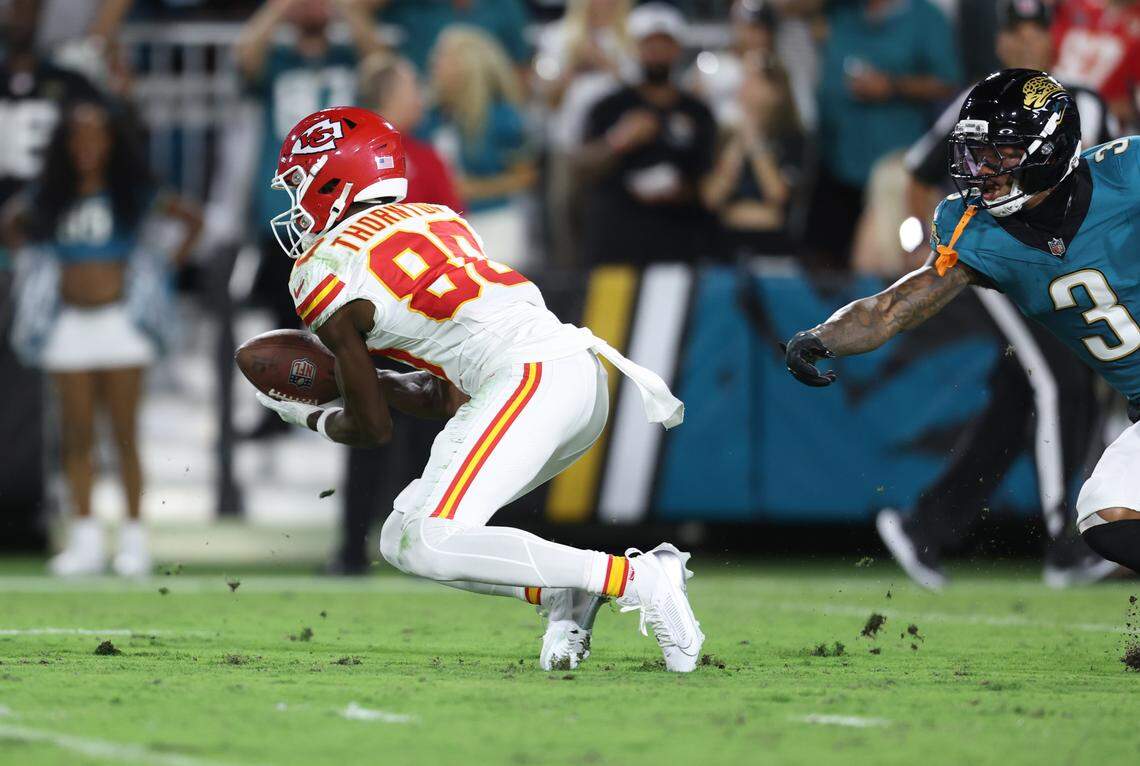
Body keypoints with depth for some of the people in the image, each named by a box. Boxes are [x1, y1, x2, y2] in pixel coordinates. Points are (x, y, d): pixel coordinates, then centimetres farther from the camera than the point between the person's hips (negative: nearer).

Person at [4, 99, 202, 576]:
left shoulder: (132, 196, 1)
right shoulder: (51, 198, 8)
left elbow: (192, 218, 7)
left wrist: (174, 262, 1)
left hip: (119, 319, -3)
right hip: (70, 323, 3)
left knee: (124, 433, -3)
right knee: (77, 436, 2)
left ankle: (134, 538, 0)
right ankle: (86, 540, 5)